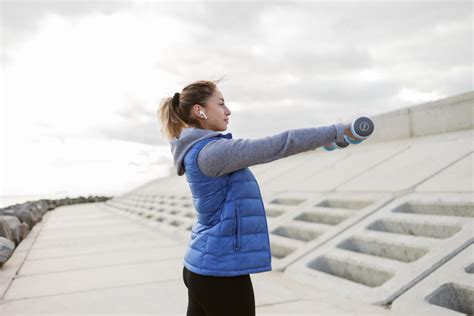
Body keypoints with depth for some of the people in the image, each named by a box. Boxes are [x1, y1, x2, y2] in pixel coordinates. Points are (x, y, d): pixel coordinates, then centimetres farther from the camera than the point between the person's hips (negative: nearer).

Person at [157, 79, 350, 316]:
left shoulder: (199, 150, 11)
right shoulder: (209, 152, -19)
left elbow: (259, 150, 16)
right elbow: (277, 146, -22)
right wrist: (337, 131, -15)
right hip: (221, 271, -9)